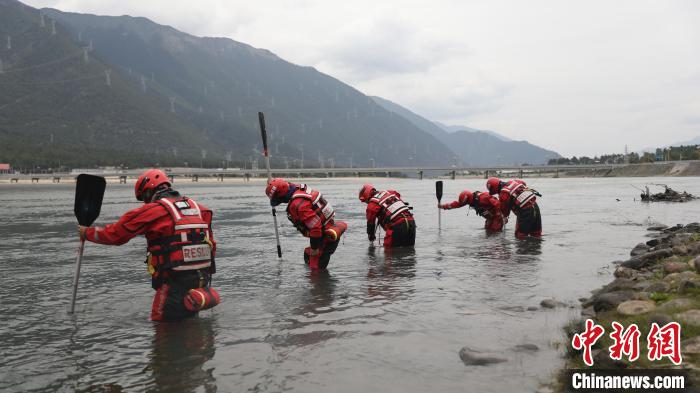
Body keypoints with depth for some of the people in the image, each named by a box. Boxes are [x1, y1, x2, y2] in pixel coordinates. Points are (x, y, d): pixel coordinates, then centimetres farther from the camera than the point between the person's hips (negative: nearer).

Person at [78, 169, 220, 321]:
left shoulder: (152, 211, -5)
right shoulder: (198, 208, 12)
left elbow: (115, 234, 3)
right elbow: (211, 246, 15)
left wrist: (87, 232, 20)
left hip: (174, 281, -6)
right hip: (202, 280, 6)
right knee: (189, 317, 23)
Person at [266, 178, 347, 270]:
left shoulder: (297, 204, -29)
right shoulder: (300, 190, 1)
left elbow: (315, 227, -30)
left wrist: (314, 248, -18)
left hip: (326, 237, -11)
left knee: (317, 268, -6)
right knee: (308, 256, 27)